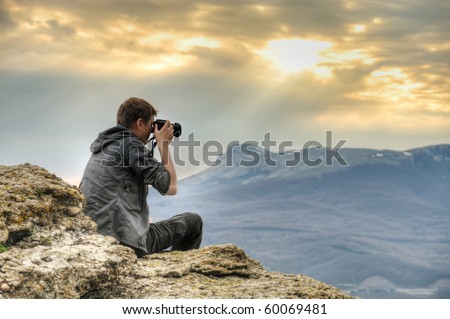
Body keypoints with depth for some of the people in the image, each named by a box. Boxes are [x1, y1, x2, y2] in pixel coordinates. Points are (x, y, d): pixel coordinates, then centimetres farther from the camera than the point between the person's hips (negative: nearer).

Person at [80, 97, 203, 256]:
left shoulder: (102, 145, 15)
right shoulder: (131, 144, -11)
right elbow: (170, 187, -10)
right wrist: (164, 144, 0)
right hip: (128, 242, -9)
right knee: (193, 221, 8)